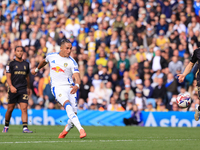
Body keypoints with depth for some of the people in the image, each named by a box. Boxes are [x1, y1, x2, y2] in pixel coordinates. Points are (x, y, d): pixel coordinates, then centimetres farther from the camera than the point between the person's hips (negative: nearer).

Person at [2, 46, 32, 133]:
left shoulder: (26, 64, 12)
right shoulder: (11, 64, 0)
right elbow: (8, 76, -5)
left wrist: (28, 88, 26)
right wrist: (11, 86, -20)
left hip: (23, 90, 2)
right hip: (13, 89, -2)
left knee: (24, 109, -10)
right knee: (10, 109, 6)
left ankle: (25, 128, -15)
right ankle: (6, 126, 24)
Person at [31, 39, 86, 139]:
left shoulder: (72, 62, -1)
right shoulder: (51, 56, 6)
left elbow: (77, 77, -13)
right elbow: (44, 61, 30)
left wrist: (77, 85, -35)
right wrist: (37, 70, 47)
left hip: (70, 88, 1)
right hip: (57, 87, -1)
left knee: (73, 114, -7)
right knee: (68, 105, -29)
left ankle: (66, 130, 27)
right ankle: (81, 129, -43)